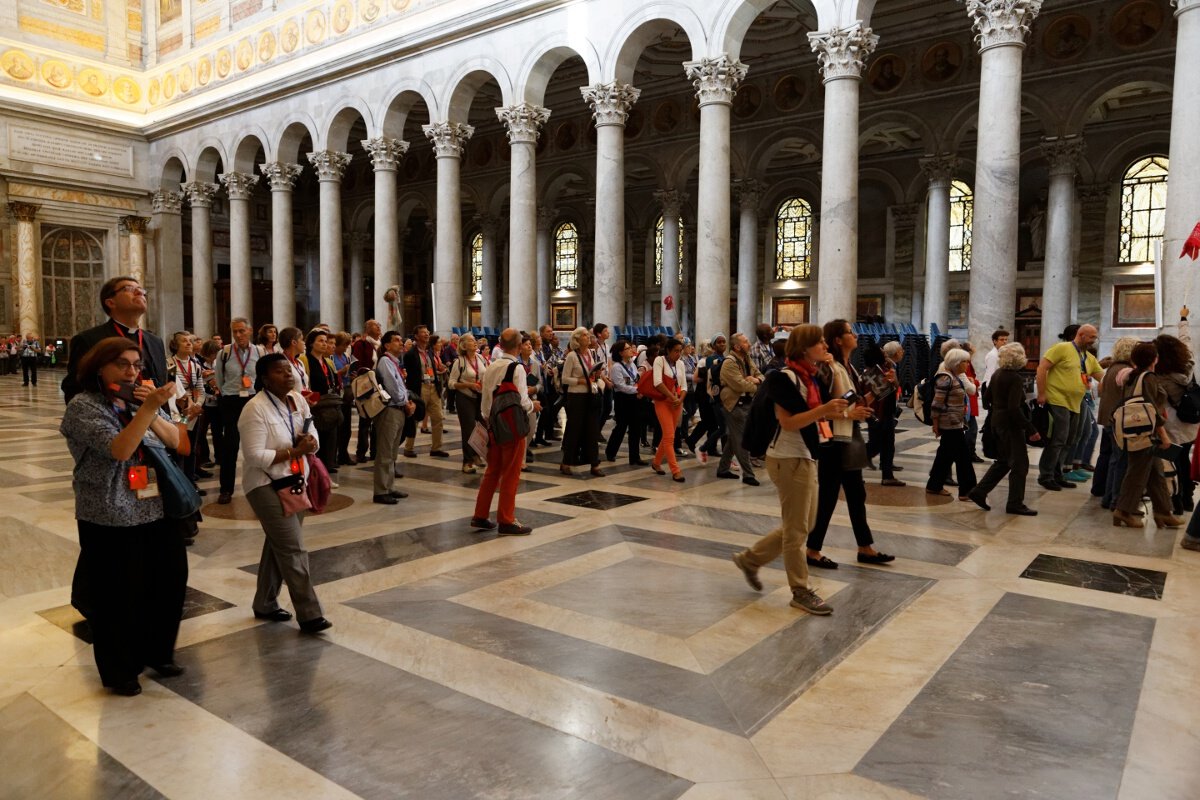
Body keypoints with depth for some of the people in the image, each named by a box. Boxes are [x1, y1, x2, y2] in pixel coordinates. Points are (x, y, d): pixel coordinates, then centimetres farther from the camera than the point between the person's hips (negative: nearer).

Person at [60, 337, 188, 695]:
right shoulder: (83, 406, -9)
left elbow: (175, 441, 4)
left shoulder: (139, 399, 11)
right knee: (118, 597, 4)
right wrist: (150, 407, -31)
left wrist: (152, 410, -12)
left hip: (158, 511, 6)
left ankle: (157, 653, 33)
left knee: (169, 584, 12)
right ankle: (119, 671, 24)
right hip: (111, 520, -6)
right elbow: (119, 450, -23)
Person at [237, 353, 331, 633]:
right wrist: (294, 452, -24)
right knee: (293, 549, -10)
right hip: (267, 485, -8)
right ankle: (309, 614, -4)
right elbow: (255, 457, -21)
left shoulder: (298, 400, 4)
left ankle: (265, 604, 31)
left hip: (295, 481, 8)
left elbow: (314, 436, 10)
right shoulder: (255, 409, -17)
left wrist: (309, 442, -13)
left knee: (278, 545, 16)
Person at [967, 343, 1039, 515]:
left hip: (997, 421, 9)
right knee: (1020, 464, 2)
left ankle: (979, 492, 16)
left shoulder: (996, 374, 6)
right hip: (1010, 424, -9)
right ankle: (1015, 504, 8)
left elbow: (989, 397, 17)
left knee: (1003, 461, 18)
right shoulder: (1015, 378, -19)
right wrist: (1031, 429, -22)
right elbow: (1014, 408, -24)